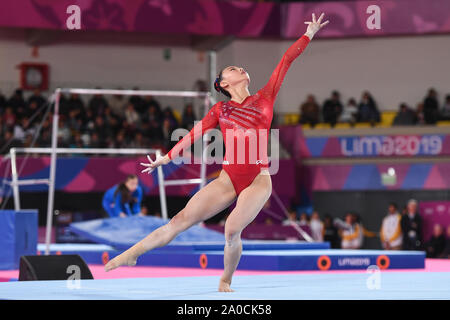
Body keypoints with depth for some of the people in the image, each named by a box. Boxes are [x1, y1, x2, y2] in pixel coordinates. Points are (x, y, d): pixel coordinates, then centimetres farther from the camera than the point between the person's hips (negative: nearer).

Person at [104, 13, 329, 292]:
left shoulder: (265, 98, 9)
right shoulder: (220, 110, 13)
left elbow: (286, 61, 11)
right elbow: (195, 133, 19)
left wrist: (309, 35, 13)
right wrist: (167, 158, 22)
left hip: (258, 179, -2)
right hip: (228, 178, 2)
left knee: (233, 229, -23)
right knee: (182, 220, -4)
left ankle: (226, 280, 0)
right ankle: (133, 253, 4)